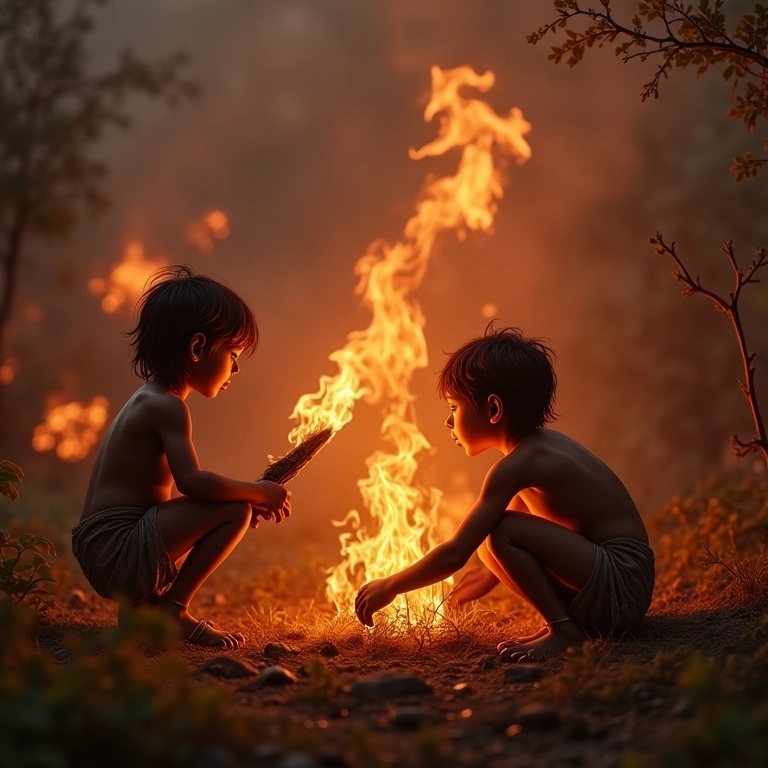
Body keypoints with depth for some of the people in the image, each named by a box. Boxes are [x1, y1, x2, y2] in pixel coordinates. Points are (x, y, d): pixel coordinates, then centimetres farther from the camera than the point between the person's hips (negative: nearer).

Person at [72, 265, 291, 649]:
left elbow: (180, 487, 19)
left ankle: (143, 604, 15)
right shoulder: (167, 406, -13)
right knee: (235, 512, -16)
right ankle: (172, 609, -8)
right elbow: (191, 481, -25)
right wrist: (258, 493, -11)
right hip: (121, 551, -10)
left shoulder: (147, 400, 18)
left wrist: (248, 498, 11)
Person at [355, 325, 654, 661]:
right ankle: (566, 620, 6)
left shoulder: (516, 465, -17)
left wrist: (389, 587, -5)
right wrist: (493, 574, 40)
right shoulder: (545, 445, 10)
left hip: (620, 582, -10)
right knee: (488, 546, 15)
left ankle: (564, 630, -13)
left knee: (503, 531, -22)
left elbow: (455, 554, -18)